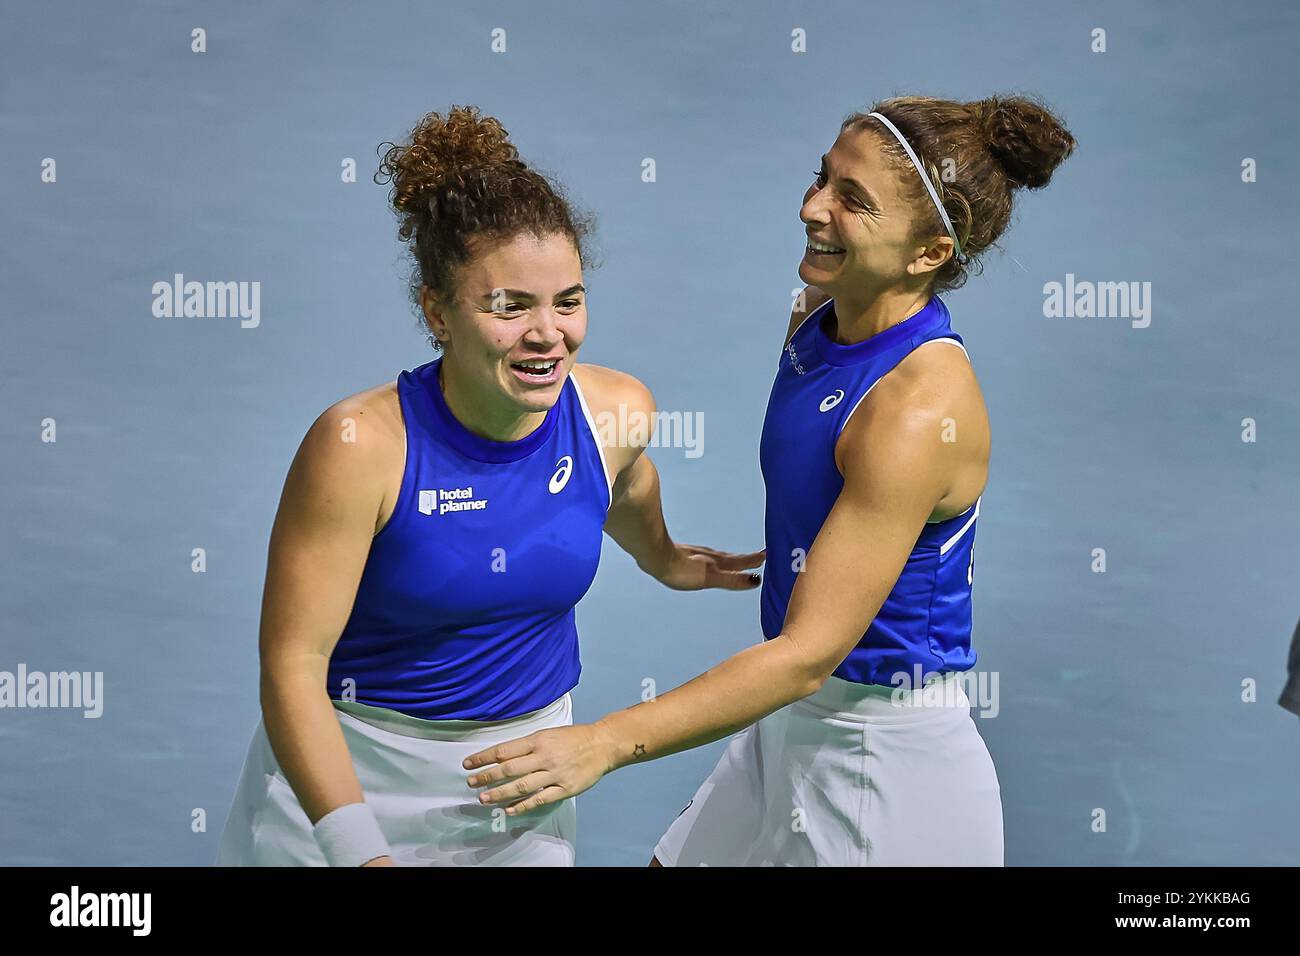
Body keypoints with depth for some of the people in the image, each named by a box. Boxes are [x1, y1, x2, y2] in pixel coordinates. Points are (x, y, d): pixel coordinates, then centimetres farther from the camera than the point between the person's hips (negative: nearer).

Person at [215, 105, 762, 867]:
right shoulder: (362, 445, -25)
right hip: (352, 770, -3)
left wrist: (667, 562, 32)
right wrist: (361, 851, -30)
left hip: (526, 764, 4)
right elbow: (292, 667, -23)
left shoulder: (618, 410, -12)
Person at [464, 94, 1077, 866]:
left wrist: (605, 744, -31)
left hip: (889, 768, -8)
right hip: (795, 723, 8)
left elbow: (810, 653, -28)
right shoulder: (818, 314, 0)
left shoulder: (922, 409, -27)